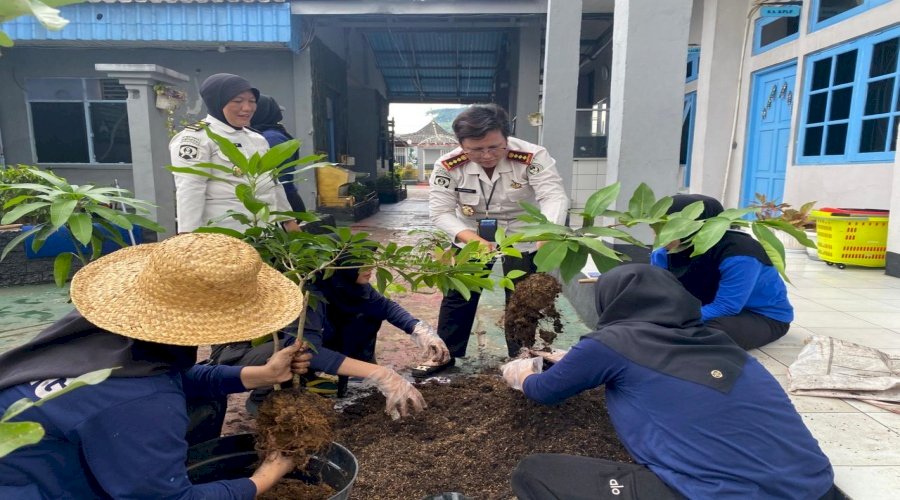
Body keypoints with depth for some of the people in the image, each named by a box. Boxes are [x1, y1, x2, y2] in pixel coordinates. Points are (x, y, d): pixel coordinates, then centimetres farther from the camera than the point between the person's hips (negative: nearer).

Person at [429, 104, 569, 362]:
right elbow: (441, 212, -21)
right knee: (457, 296, 9)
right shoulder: (448, 166, -19)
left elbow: (555, 197, -34)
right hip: (471, 236, 2)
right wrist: (473, 239, -38)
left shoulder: (532, 157, -26)